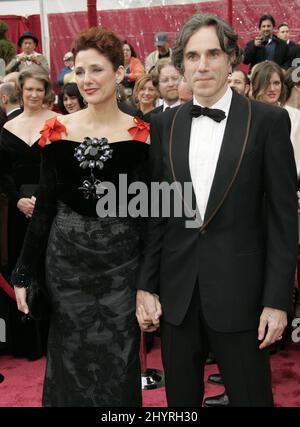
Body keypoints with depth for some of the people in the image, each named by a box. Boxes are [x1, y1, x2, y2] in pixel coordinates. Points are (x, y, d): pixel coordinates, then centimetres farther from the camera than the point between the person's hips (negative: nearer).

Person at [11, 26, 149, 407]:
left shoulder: (140, 134, -6)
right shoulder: (58, 130, -2)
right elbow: (45, 205, 2)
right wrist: (22, 272, 1)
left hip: (120, 260, -1)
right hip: (66, 258, 2)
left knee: (118, 358, 10)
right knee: (69, 356, 12)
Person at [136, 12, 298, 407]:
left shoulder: (268, 121, -5)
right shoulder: (164, 125, 5)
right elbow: (155, 212, 7)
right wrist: (145, 285, 4)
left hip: (240, 291, -3)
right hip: (177, 291, 3)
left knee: (251, 396, 9)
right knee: (180, 397, 17)